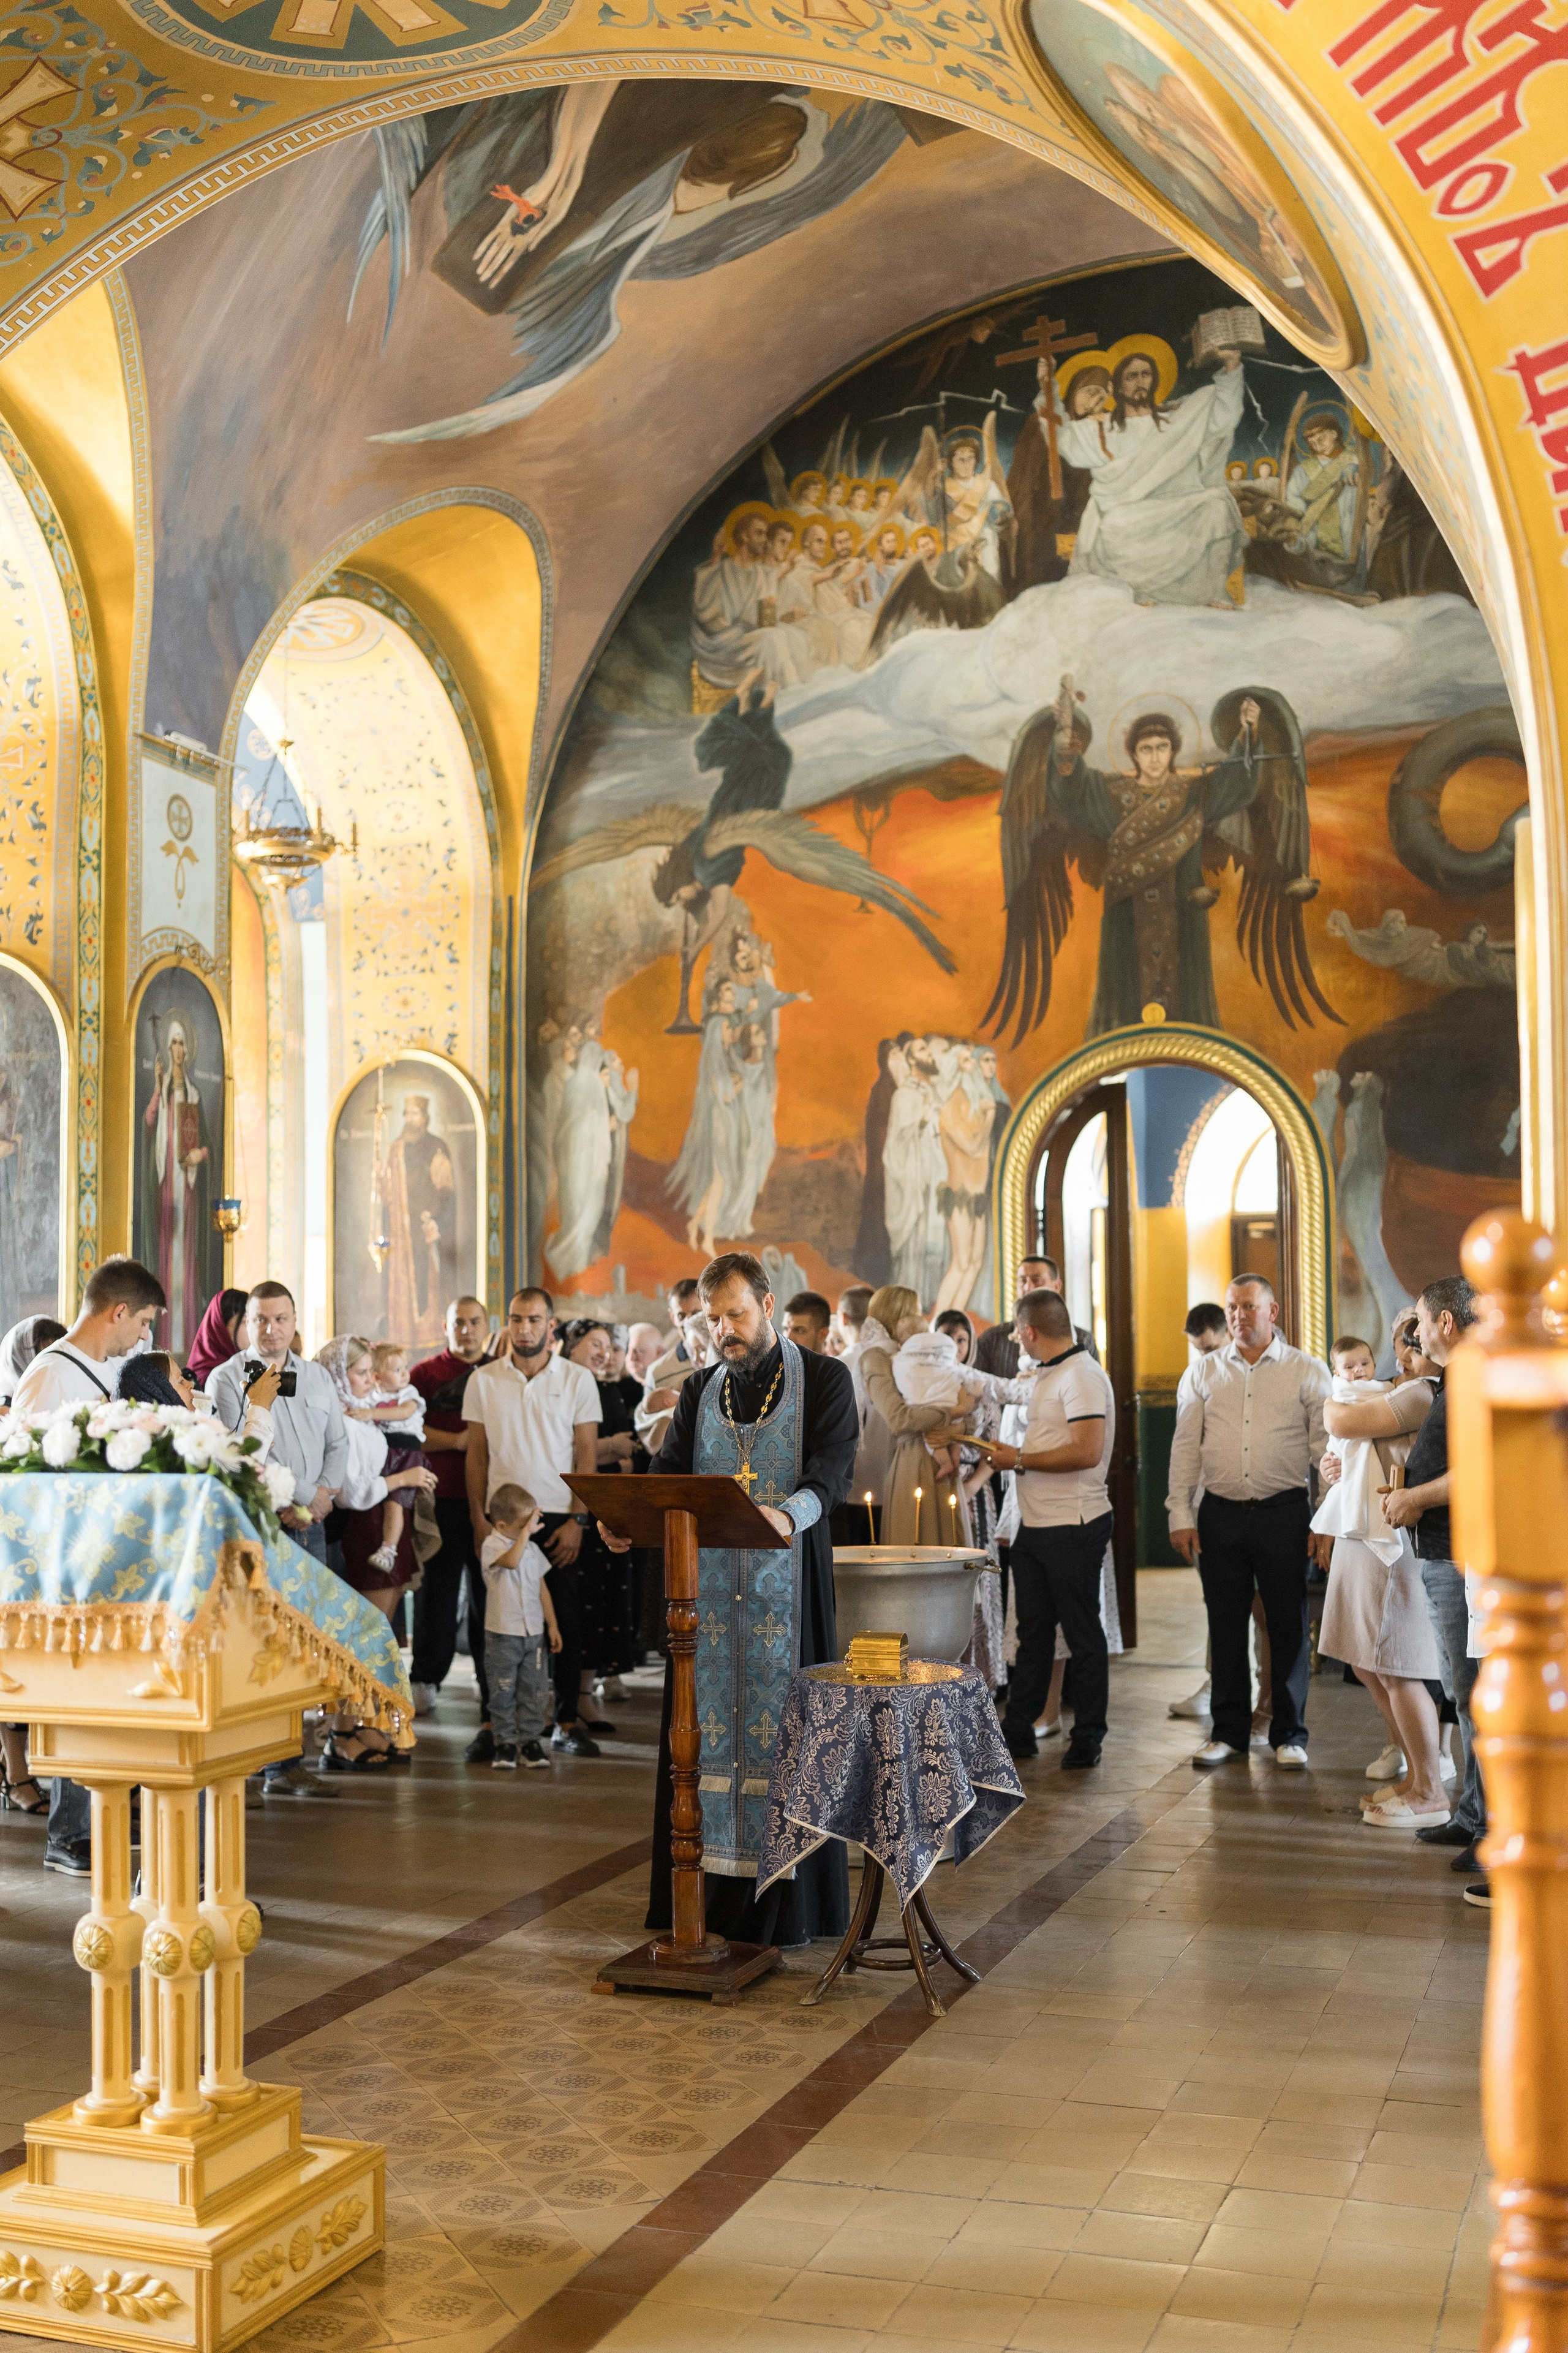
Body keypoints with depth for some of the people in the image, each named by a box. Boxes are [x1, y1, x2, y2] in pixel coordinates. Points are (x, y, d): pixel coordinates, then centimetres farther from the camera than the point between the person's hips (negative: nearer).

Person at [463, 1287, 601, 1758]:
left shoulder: (578, 1379, 2)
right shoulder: (484, 1380, 6)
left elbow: (587, 1453, 1)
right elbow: (476, 1453, 7)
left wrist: (576, 1520, -7)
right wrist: (479, 1519, -1)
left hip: (559, 1518, -1)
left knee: (565, 1622, 2)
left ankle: (567, 1723, 12)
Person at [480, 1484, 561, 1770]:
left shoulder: (533, 1549, 11)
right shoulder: (492, 1547, -9)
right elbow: (511, 1561, -32)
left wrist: (552, 1625, 16)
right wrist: (526, 1532, -28)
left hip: (534, 1632, 5)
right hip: (503, 1634, -5)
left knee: (533, 1690, 6)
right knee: (503, 1692, 1)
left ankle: (530, 1740, 13)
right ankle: (506, 1743, 9)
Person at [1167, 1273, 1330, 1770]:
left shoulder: (1307, 1372, 3)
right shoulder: (1203, 1373, 9)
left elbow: (1325, 1448, 1)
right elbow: (1185, 1446, 8)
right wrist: (1180, 1516, 2)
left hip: (1284, 1512, -2)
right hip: (1220, 1513, 2)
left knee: (1289, 1625, 4)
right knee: (1225, 1625, 8)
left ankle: (1289, 1734, 16)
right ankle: (1229, 1731, 19)